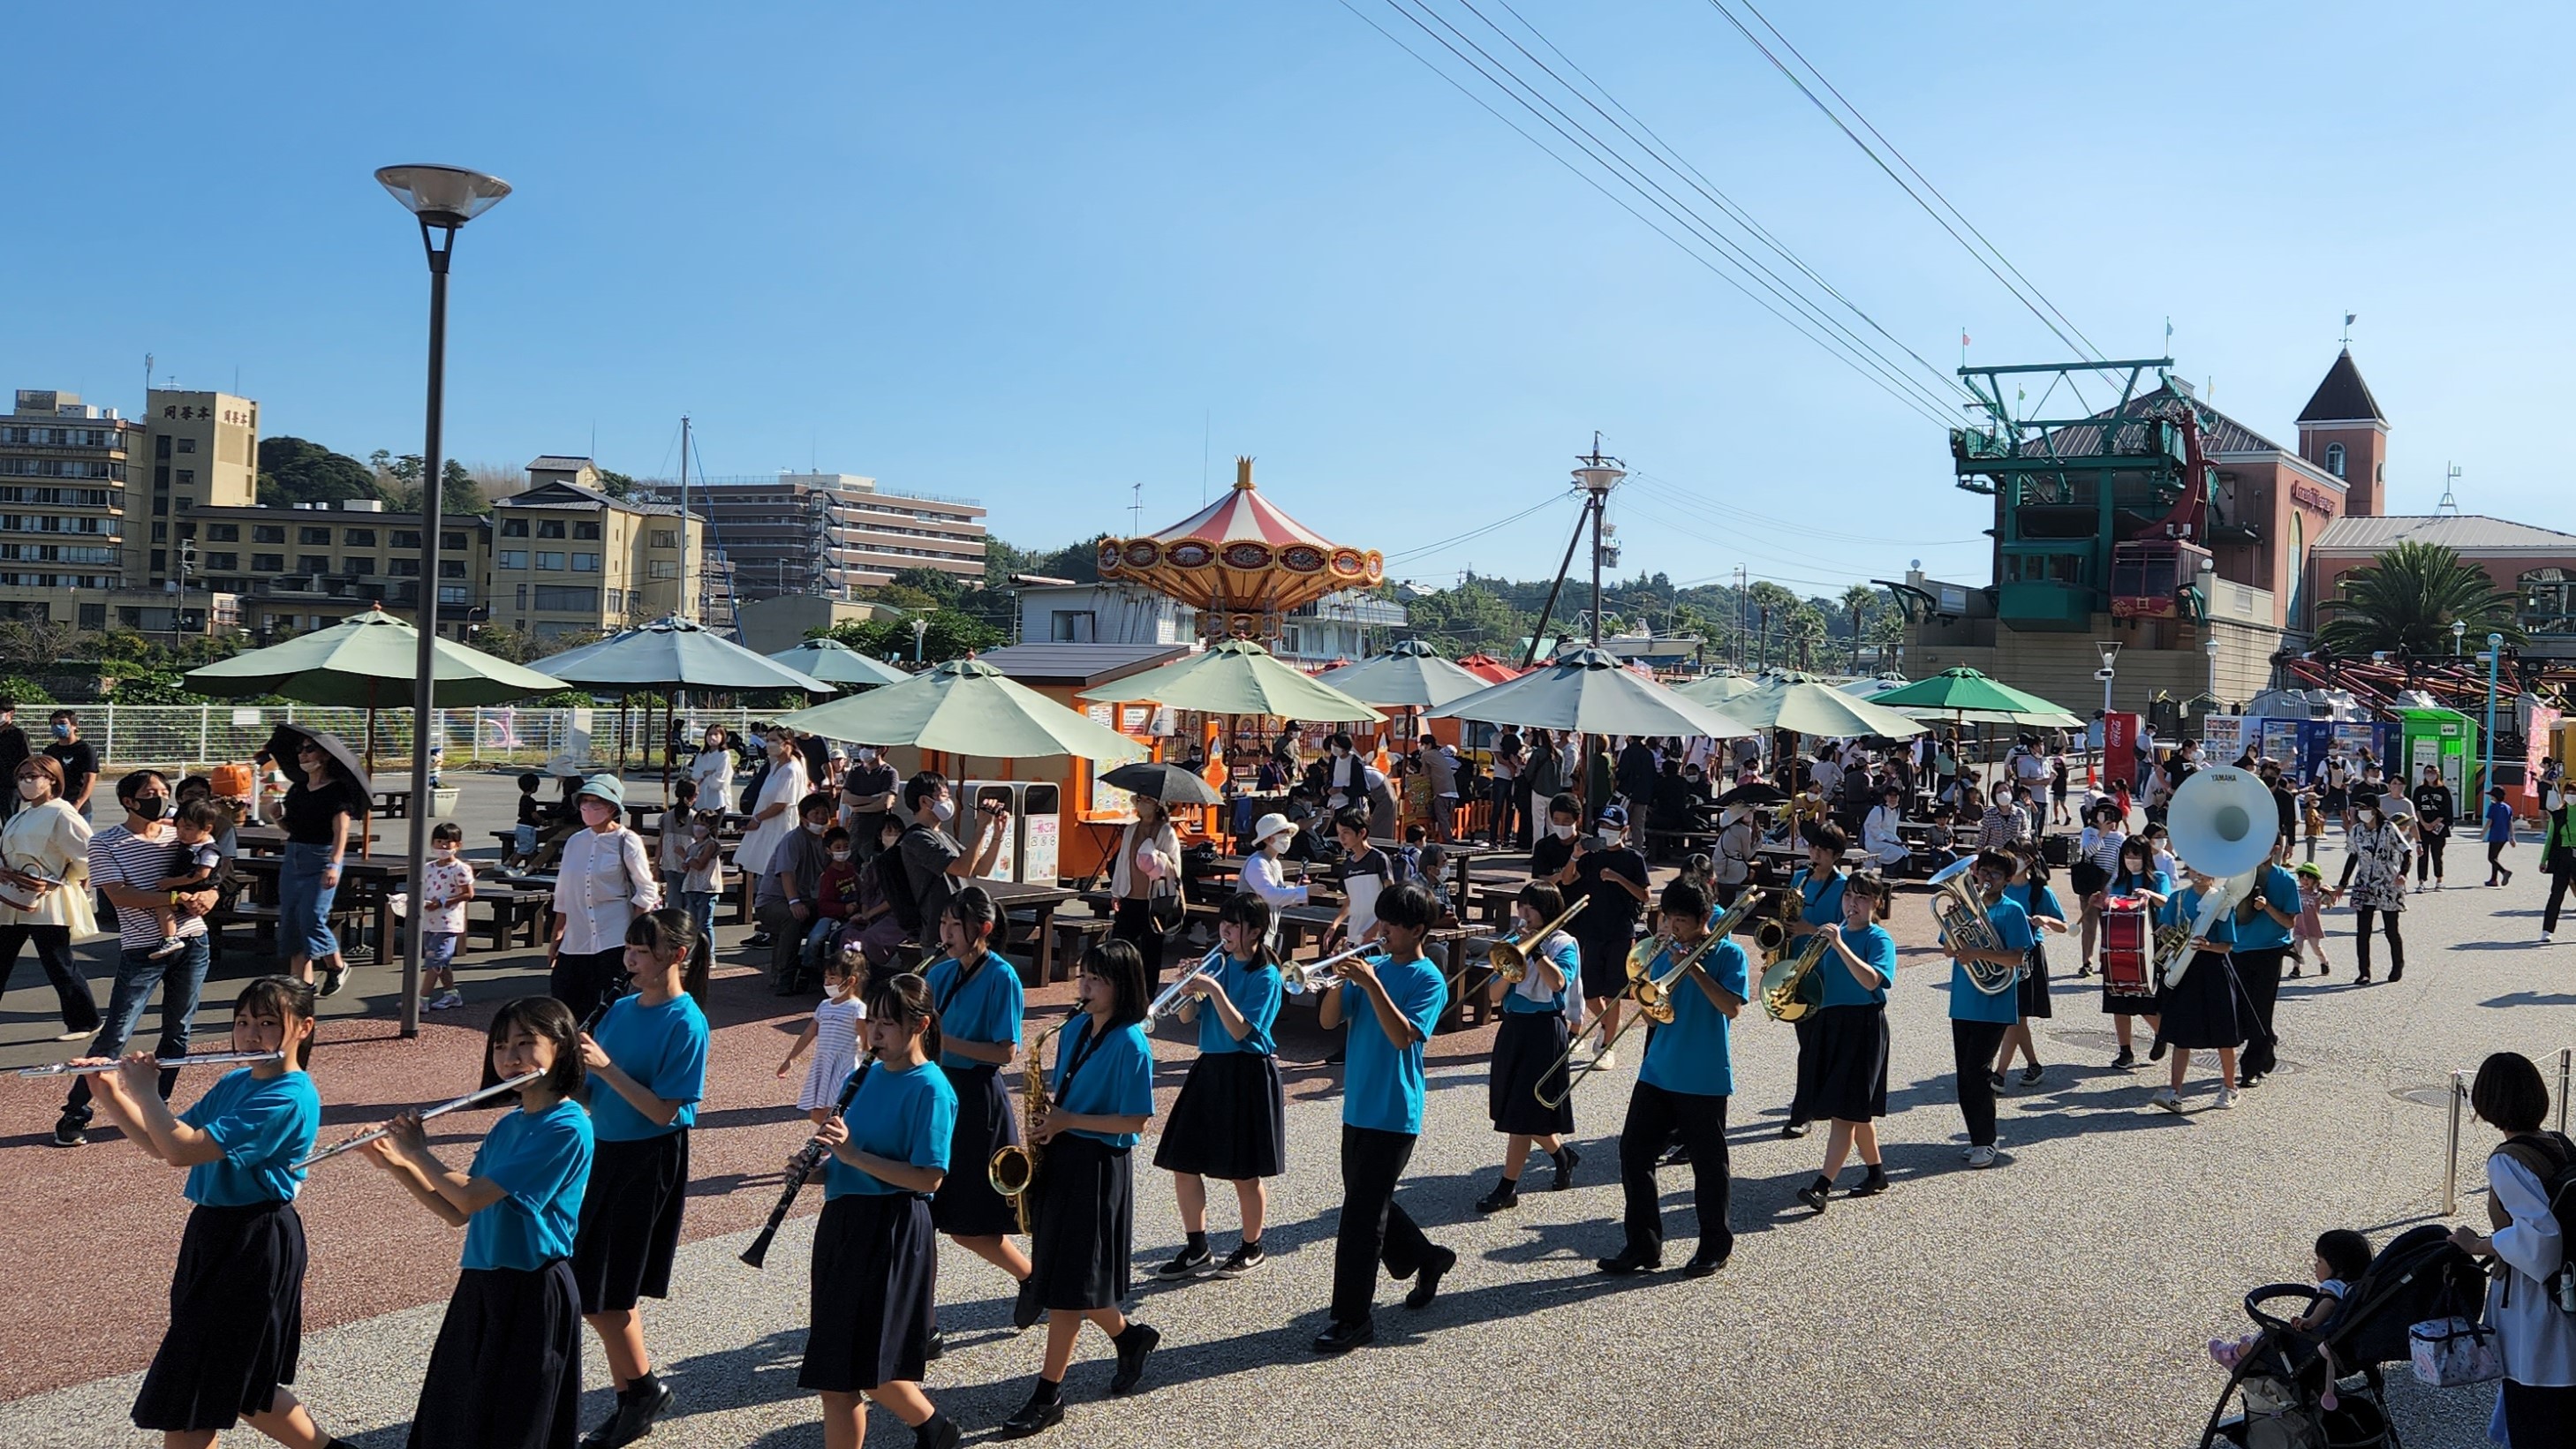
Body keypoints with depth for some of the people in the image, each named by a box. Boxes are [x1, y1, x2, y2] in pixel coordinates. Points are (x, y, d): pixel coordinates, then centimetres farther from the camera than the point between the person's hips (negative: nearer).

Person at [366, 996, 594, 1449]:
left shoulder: (567, 1128, -18)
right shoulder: (507, 1125, 10)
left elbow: (470, 1196, -20)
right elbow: (457, 1214, 9)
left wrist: (417, 1152, -6)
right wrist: (394, 1163, 0)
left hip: (532, 1293, -8)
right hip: (481, 1285, 9)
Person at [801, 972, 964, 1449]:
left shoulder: (930, 1089, -13)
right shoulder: (870, 1074, 10)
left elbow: (928, 1178, -20)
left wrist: (852, 1154, -23)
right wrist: (821, 1164, -2)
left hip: (890, 1230, -8)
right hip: (842, 1222, 8)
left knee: (869, 1368, -4)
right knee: (835, 1374, 9)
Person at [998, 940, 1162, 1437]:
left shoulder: (1130, 1044, -15)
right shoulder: (1073, 1030, 8)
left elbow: (1136, 1121, -16)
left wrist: (1068, 1122, -18)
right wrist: (1047, 1108, -1)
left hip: (1098, 1168, -8)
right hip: (1060, 1158, 8)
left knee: (1069, 1284, -2)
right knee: (1057, 1273, 15)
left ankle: (1048, 1396, 9)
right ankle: (1129, 1335, 37)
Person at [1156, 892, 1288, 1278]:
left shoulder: (1266, 976, -11)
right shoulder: (1218, 963, 7)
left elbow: (1239, 1030, -20)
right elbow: (1187, 1018, 8)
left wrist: (1214, 989, -25)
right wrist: (1189, 990, -11)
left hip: (1248, 1074, -7)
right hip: (1210, 1068, 7)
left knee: (1245, 1173, 4)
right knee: (1183, 1165, 6)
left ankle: (1251, 1249, 24)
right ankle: (1196, 1250, 18)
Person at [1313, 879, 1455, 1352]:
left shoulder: (1429, 981, -10)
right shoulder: (1372, 966, 8)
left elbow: (1403, 1036, -25)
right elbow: (1328, 1021, 1)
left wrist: (1370, 984, -30)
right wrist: (1341, 980, -16)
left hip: (1394, 1114, -7)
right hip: (1358, 1108, 7)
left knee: (1362, 1213, -6)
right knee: (1367, 1203, 18)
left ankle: (1353, 1318, 3)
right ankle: (1427, 1259, 41)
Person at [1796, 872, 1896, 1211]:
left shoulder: (1880, 939, -8)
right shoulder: (1835, 932, 12)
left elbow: (1871, 980, -25)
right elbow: (1822, 978, 20)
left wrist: (1839, 945, -30)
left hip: (1863, 1026, -7)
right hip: (1831, 1023, 7)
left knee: (1846, 1109, -10)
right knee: (1857, 1110, 15)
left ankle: (1822, 1186, -15)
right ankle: (1876, 1173, 30)